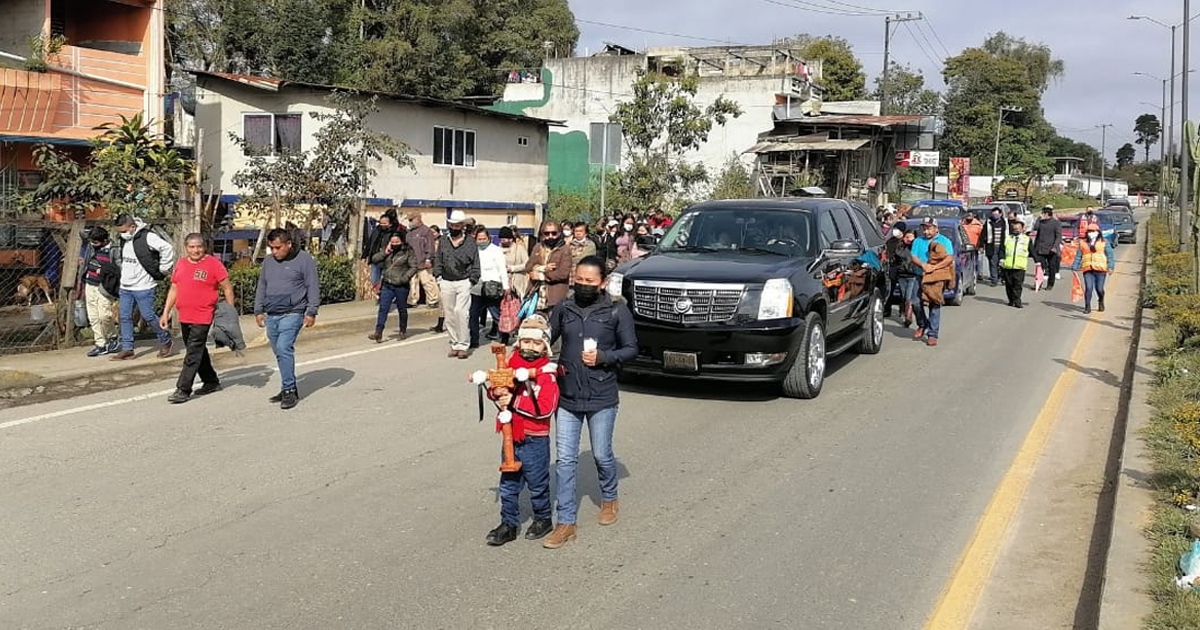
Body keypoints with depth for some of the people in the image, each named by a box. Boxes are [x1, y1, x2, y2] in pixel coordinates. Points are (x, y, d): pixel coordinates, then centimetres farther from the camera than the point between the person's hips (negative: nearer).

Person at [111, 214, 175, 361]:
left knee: (148, 316, -1)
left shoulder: (148, 237, -16)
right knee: (125, 317, 6)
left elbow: (168, 248, -25)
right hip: (125, 287, 8)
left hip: (143, 287, -8)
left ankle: (165, 341, 19)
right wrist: (124, 272, 18)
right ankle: (127, 348, 13)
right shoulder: (125, 239, 10)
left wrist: (162, 270, -18)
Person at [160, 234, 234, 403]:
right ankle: (211, 382, 30)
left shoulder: (213, 264, -6)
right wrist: (166, 313, 13)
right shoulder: (181, 264, 12)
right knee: (198, 351, 16)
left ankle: (183, 390, -6)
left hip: (202, 318, -7)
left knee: (193, 354, -8)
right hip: (184, 317, 7)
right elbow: (174, 289, 17)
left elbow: (227, 288, -4)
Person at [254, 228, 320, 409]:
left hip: (292, 314, -6)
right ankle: (288, 389, 18)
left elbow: (313, 287, -5)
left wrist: (311, 312, -10)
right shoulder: (268, 261, 14)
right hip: (271, 316, 6)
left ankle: (289, 390, -13)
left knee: (284, 348, -18)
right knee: (279, 352, 9)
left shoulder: (304, 259, -3)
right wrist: (258, 310, 15)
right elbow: (261, 287, 21)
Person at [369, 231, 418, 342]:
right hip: (387, 285, 4)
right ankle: (378, 332, -9)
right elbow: (374, 260, 6)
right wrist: (384, 253, -8)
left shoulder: (408, 252, -4)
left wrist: (404, 278, -17)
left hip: (401, 286, -4)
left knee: (402, 309, 9)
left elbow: (414, 267, -7)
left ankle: (403, 331, 24)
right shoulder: (386, 251, 10)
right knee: (383, 309, -5)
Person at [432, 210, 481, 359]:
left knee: (461, 312, -13)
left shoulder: (470, 243, 0)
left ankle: (463, 345, -8)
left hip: (463, 282, -4)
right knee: (449, 315, 6)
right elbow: (437, 260, 13)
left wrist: (472, 281, -5)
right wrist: (438, 277, 4)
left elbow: (475, 264, 2)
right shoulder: (443, 241, 9)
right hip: (446, 282, 4)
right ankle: (454, 344, 14)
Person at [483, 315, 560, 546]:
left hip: (535, 439, -5)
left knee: (537, 482, 10)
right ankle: (509, 524, 23)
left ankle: (543, 519, 30)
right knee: (508, 483, 12)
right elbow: (496, 387, 13)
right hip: (511, 435, 5)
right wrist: (497, 393, -12)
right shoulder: (512, 364, 4)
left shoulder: (547, 373, -14)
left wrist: (514, 402, -24)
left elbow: (546, 407, -23)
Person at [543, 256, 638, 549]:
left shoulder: (617, 311, -5)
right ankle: (566, 523, 9)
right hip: (567, 396, 3)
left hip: (602, 398, -2)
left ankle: (609, 498, 41)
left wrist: (603, 357, -16)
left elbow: (631, 349, -2)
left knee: (602, 455, 11)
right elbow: (545, 340, 9)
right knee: (565, 460, 2)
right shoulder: (564, 308, 3)